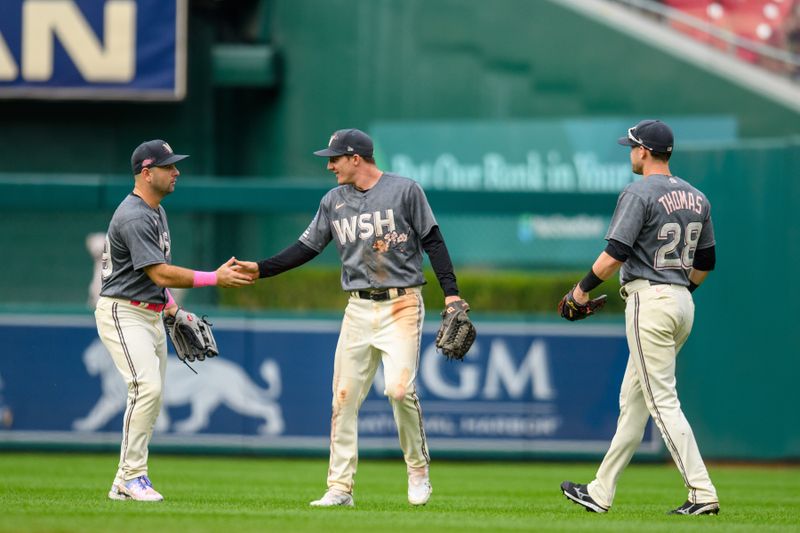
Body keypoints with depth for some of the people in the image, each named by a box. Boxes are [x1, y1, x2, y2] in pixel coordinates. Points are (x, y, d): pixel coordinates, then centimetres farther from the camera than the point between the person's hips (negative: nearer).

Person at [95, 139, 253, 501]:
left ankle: (123, 484, 13)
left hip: (152, 315, 10)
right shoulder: (133, 218, -20)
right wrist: (215, 279, -24)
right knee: (147, 387, -22)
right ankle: (133, 476, -18)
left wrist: (171, 307, 15)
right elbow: (160, 274, -25)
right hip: (122, 313, -10)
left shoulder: (157, 211, 13)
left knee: (151, 396, 8)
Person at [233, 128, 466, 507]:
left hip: (401, 305, -5)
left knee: (399, 388, -18)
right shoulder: (334, 202, 10)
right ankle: (340, 488, 4)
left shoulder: (404, 191, -3)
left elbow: (432, 242, -3)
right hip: (358, 308, 5)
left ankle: (418, 470, 3)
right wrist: (259, 269, 2)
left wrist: (450, 292, -10)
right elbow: (307, 248, 12)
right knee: (344, 397, -1)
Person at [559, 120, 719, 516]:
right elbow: (705, 261, 16)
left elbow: (616, 252, -18)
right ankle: (601, 493, 18)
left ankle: (702, 494, -15)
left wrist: (584, 287, -5)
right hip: (683, 304, 9)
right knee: (632, 400, 13)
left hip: (649, 301, -9)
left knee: (662, 401, -8)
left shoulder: (639, 194, -12)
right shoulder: (696, 197, 12)